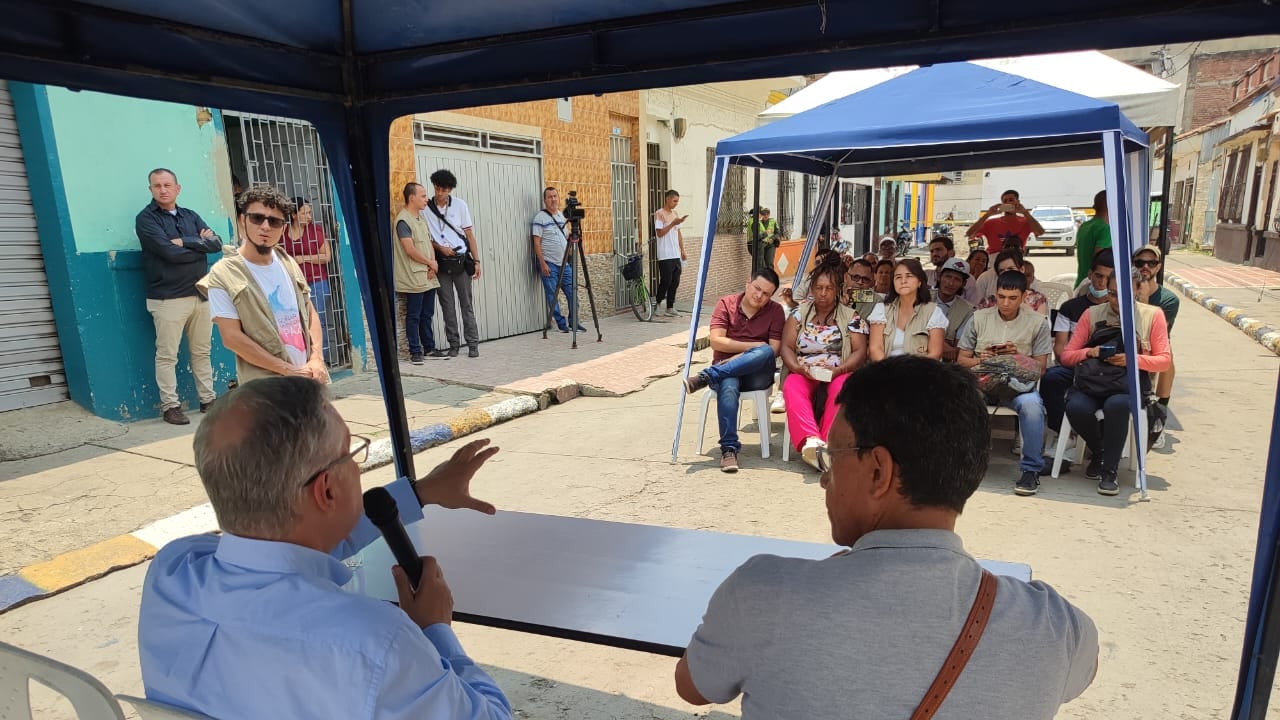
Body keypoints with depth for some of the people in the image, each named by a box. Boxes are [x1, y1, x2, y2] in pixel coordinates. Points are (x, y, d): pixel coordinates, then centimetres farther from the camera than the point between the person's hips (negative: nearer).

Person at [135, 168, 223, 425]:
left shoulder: (190, 216, 15)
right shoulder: (146, 219, -1)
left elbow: (217, 243, 0)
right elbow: (170, 252, -15)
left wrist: (185, 242, -11)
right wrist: (200, 244, -2)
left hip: (201, 294, 5)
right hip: (168, 298, -5)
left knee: (202, 352, 11)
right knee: (167, 356, -2)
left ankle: (208, 399, 19)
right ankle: (170, 405, 5)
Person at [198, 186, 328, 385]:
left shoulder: (288, 264, 8)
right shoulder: (224, 275, -8)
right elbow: (232, 337, -12)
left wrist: (316, 359, -4)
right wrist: (289, 370, -15)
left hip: (306, 378, 6)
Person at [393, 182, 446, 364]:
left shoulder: (421, 219, 16)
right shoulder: (403, 220, -11)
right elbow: (410, 249, -18)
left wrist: (433, 264, -2)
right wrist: (430, 263, -7)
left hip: (428, 277, 8)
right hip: (414, 279, -8)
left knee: (427, 315, 13)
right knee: (413, 316, -1)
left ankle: (429, 348, 20)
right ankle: (415, 352, 4)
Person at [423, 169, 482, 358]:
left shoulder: (459, 205, 1)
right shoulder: (426, 208, 2)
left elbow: (469, 234, 3)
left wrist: (476, 261, -2)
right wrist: (440, 247, -11)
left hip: (461, 261, -1)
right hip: (441, 262, 1)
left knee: (466, 304, 0)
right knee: (447, 305, 5)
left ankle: (473, 344, 5)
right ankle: (453, 344, 12)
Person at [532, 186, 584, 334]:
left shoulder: (561, 215, 15)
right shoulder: (540, 217, -6)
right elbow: (537, 242, -10)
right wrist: (542, 263, -17)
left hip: (565, 263, 6)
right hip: (549, 264, -6)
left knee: (572, 293, 4)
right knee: (552, 296, -2)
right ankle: (562, 324, 8)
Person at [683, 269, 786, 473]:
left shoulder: (776, 311, 5)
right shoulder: (726, 304, 5)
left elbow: (773, 351, -4)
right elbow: (716, 341, -5)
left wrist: (739, 358, -15)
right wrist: (753, 346, -9)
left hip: (757, 374, 1)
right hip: (726, 370, 0)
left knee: (765, 353, -34)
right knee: (728, 386, -37)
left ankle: (705, 377, -34)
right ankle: (729, 448, -34)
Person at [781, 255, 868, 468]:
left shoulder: (851, 316, 10)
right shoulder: (799, 314, 14)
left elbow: (860, 351, 0)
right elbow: (786, 347, 5)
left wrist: (838, 369, -18)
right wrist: (798, 367, -15)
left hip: (838, 373, -1)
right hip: (803, 373, 1)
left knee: (842, 387, -37)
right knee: (792, 388, -34)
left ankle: (827, 443, -45)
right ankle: (810, 440, -54)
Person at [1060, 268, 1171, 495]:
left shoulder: (1152, 315, 10)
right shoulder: (1092, 314, 12)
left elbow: (1164, 360, 6)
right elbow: (1066, 356, 9)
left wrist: (1132, 359, -12)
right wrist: (1089, 352, -13)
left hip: (1131, 381, -1)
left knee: (1116, 405, -38)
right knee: (1076, 407, -32)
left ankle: (1109, 471, -20)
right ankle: (1099, 451, 2)